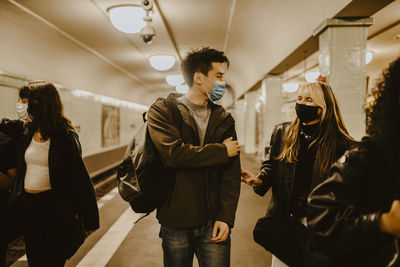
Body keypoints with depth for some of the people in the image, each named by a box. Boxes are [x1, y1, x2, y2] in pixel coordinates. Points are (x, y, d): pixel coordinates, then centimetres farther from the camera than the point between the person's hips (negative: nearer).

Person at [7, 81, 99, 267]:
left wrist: (88, 219, -11)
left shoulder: (64, 136, -12)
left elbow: (79, 177, -12)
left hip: (55, 209, -6)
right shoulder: (27, 134, 6)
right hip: (27, 206, 6)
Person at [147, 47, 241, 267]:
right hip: (175, 222, -2)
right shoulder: (162, 111, -3)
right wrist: (221, 150, -11)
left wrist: (226, 216, -9)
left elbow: (231, 173, 2)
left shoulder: (224, 119, 7)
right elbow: (174, 153, -21)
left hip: (213, 222, 2)